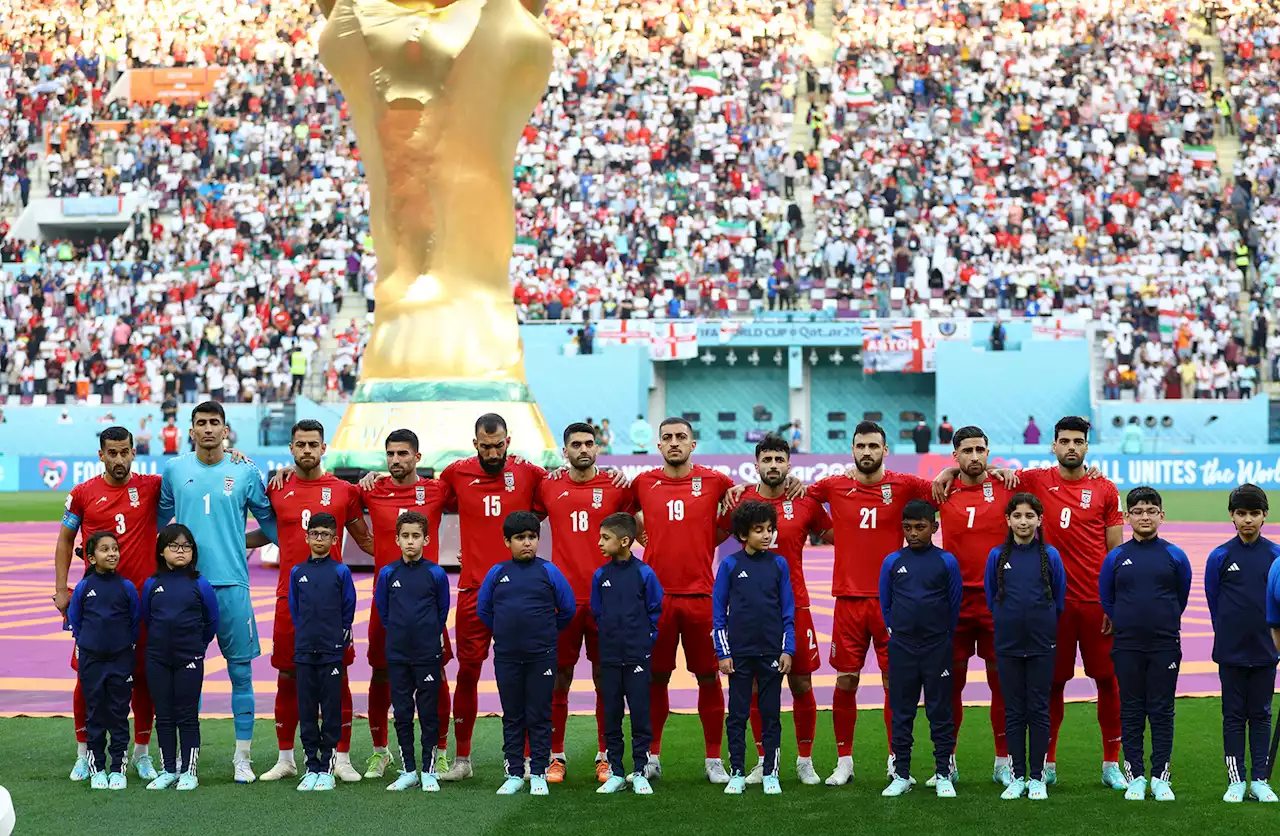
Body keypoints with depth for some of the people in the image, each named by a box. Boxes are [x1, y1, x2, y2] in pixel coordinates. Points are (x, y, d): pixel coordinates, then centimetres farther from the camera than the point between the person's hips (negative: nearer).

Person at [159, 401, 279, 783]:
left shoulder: (246, 472, 4)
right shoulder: (174, 470, 8)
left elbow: (268, 520, 12)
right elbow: (159, 519, 19)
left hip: (232, 583, -1)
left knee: (241, 671, 0)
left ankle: (242, 757, 7)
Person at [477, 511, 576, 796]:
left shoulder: (549, 571, -3)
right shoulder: (497, 573, 1)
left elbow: (568, 609, 5)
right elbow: (482, 609, 13)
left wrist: (546, 632, 10)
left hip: (541, 656, -2)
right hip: (506, 657, 2)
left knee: (539, 717, 4)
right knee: (512, 716, 9)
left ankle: (538, 774, 11)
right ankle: (514, 774, 16)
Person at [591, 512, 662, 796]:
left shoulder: (644, 573, -6)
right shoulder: (600, 575, 3)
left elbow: (655, 609, 3)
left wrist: (645, 637, 2)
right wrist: (610, 634, 9)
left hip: (638, 656, -3)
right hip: (609, 656, 3)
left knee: (640, 716, 1)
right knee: (611, 716, 7)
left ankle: (639, 773, 9)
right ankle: (616, 773, 14)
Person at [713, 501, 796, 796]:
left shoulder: (778, 564, 2)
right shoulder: (729, 565, -2)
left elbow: (788, 611, 5)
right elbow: (719, 611, 1)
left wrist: (788, 650, -1)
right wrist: (723, 653, -3)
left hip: (771, 653, 1)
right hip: (739, 652, -1)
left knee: (771, 714, 6)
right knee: (737, 715, 4)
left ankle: (771, 774, 13)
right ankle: (736, 774, 12)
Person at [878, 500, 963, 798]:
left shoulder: (946, 562, -2)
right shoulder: (892, 562, 2)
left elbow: (955, 604, 6)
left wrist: (943, 637, 10)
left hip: (937, 648, -1)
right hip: (901, 649, 2)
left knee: (940, 712, 3)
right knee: (901, 713, 6)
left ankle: (943, 775, 10)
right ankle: (901, 775, 13)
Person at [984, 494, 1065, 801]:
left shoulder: (1050, 555, 0)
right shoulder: (997, 556, 1)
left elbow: (1059, 600, 8)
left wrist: (1042, 624, 10)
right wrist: (1008, 621, 10)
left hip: (1041, 644, -1)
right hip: (1008, 645, 1)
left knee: (1038, 711, 3)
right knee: (1013, 711, 5)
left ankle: (1037, 778, 10)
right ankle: (1017, 777, 12)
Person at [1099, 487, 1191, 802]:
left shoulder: (1175, 556, 0)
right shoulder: (1116, 557, 1)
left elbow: (1182, 597, 13)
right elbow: (1106, 597, 12)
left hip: (1165, 646, 0)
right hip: (1127, 647, 1)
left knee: (1162, 711, 3)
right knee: (1131, 712, 5)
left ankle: (1160, 778, 9)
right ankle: (1135, 777, 11)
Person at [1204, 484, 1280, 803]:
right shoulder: (1220, 556, -3)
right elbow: (1213, 601, 5)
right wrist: (1228, 637, 6)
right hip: (1231, 653, -1)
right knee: (1234, 716, 6)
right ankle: (1236, 781, 11)